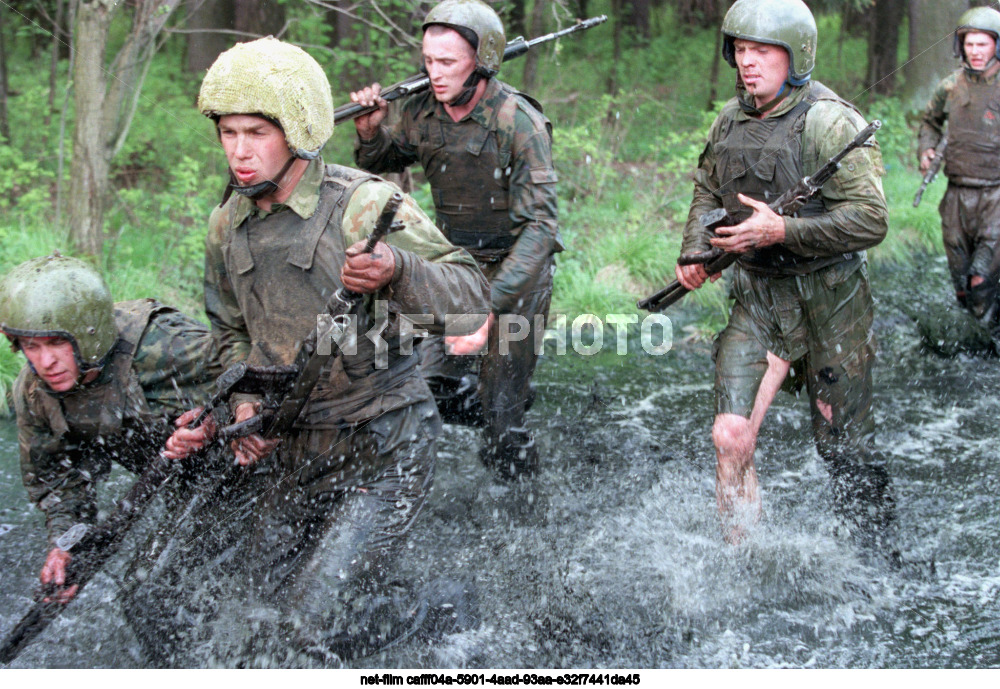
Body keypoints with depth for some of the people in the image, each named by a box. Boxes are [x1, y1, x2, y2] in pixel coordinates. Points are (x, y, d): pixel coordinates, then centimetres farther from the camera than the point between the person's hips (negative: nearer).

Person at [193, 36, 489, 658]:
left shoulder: (366, 204, -17)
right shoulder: (228, 225, 3)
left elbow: (472, 302, -23)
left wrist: (397, 270, -43)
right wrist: (245, 401, -2)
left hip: (385, 450, -7)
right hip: (293, 452, 7)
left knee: (321, 620, -16)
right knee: (270, 592, 18)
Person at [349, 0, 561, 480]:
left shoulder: (520, 123, -23)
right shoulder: (421, 112, -6)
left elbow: (540, 225, -26)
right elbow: (380, 164, 16)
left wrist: (490, 307, -34)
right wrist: (370, 131, -10)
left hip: (517, 270, -5)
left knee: (498, 415, -4)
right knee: (435, 387, -2)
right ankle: (514, 399, 28)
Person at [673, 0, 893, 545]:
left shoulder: (831, 123, -15)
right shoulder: (730, 120, 4)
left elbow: (870, 220, -21)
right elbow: (708, 192, 21)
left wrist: (781, 230, -26)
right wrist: (695, 250, 3)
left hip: (830, 302, -4)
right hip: (756, 300, 4)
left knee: (843, 447, 8)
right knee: (731, 436, -10)